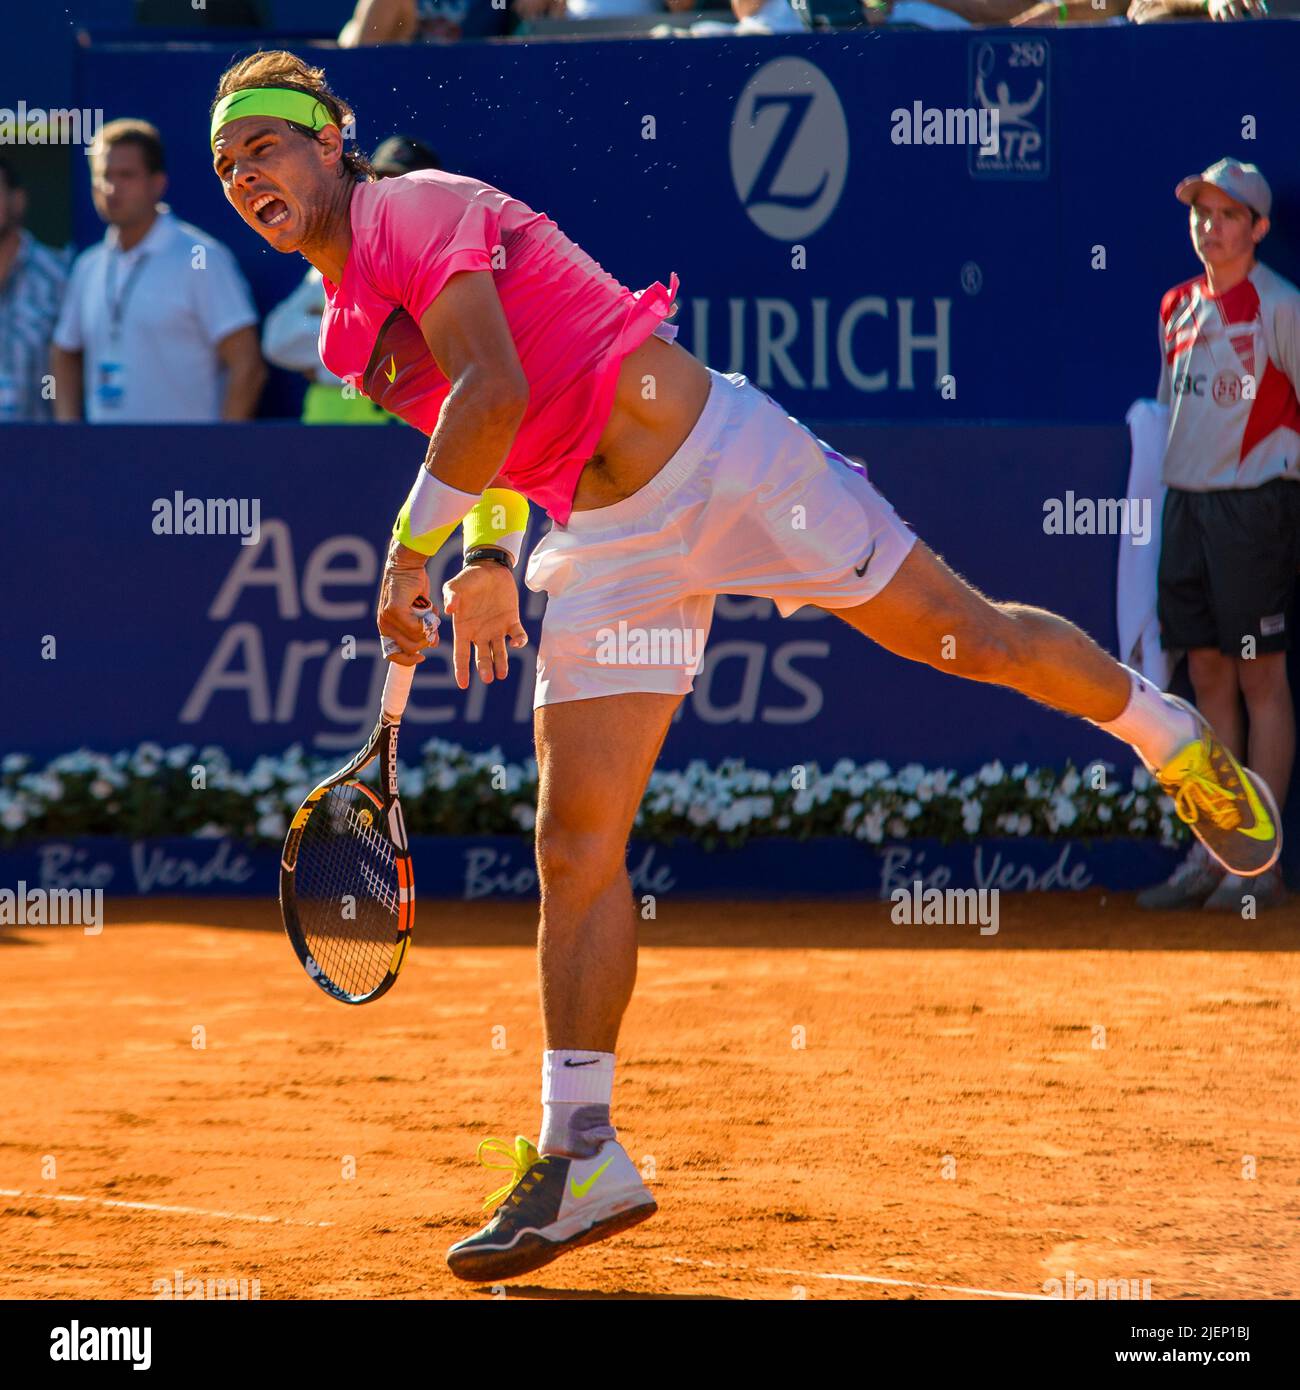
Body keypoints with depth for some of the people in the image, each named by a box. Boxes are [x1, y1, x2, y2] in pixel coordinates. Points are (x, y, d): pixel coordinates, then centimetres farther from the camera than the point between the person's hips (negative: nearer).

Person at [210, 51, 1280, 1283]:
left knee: (968, 636, 5)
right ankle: (579, 1158, -2)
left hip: (721, 460, -7)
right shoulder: (348, 323, 12)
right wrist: (489, 554, 12)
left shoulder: (417, 212, -15)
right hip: (607, 546, 8)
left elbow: (496, 394, -26)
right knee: (575, 846, -3)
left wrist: (410, 557, -21)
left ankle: (1165, 733, 35)